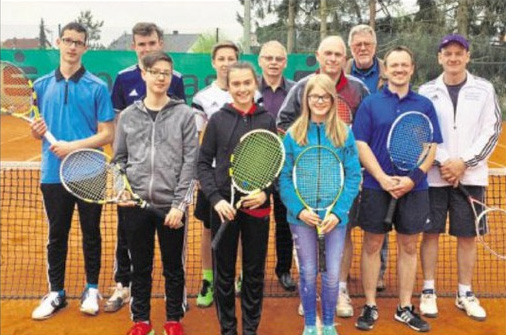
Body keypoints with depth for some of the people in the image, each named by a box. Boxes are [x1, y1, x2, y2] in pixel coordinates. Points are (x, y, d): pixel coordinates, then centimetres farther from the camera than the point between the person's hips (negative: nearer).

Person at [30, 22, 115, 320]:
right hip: (53, 173, 3)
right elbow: (37, 130, 12)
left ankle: (92, 289, 25)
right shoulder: (42, 85, 7)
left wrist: (74, 146, -19)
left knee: (91, 234, 9)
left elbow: (107, 134, -7)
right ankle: (56, 293, 25)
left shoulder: (98, 87, -3)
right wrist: (36, 131, -11)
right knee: (57, 235, 12)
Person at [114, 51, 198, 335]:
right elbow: (119, 159, 13)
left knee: (174, 267, 11)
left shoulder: (184, 114, 0)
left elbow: (190, 162, -5)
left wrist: (179, 204, -11)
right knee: (140, 267, 13)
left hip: (171, 205, -2)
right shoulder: (128, 115, 8)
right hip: (135, 205, 2)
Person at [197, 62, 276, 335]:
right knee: (224, 272, 9)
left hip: (257, 207, 1)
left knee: (254, 271, 10)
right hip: (223, 205, 0)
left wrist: (266, 192, -10)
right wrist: (215, 198, -11)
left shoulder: (267, 120, 3)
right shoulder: (217, 119, 0)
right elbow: (203, 163, 1)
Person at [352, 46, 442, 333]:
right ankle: (370, 306, 18)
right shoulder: (370, 104, 2)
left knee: (409, 247, 9)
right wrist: (384, 179, -15)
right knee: (372, 245, 5)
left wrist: (413, 178, -13)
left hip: (414, 188, 2)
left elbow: (432, 147, 3)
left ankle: (406, 308, 22)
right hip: (376, 186, -1)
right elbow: (361, 145, -4)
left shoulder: (425, 105, 6)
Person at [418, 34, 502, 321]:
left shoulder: (484, 90, 5)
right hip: (434, 175, 0)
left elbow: (492, 131, -1)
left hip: (470, 176, 1)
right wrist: (442, 162, -12)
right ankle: (429, 291, 15)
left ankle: (465, 294, 19)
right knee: (431, 232, 4)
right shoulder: (427, 91, 5)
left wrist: (464, 163, -10)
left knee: (468, 235, 6)